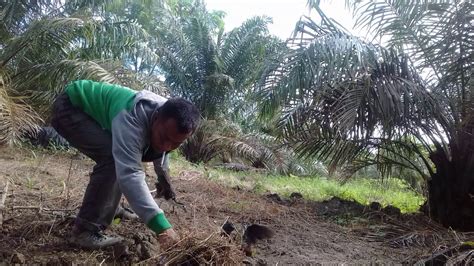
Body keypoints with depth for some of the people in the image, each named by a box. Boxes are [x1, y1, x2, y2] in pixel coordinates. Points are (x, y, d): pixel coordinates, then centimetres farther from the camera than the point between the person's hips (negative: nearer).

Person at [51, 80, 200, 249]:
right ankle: (86, 230, -19)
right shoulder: (132, 118, -40)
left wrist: (163, 178, 25)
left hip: (94, 111, 9)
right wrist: (162, 226, -53)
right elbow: (130, 175, -48)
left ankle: (108, 209, 32)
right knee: (112, 159, -28)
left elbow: (160, 150, 11)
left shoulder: (168, 117, -12)